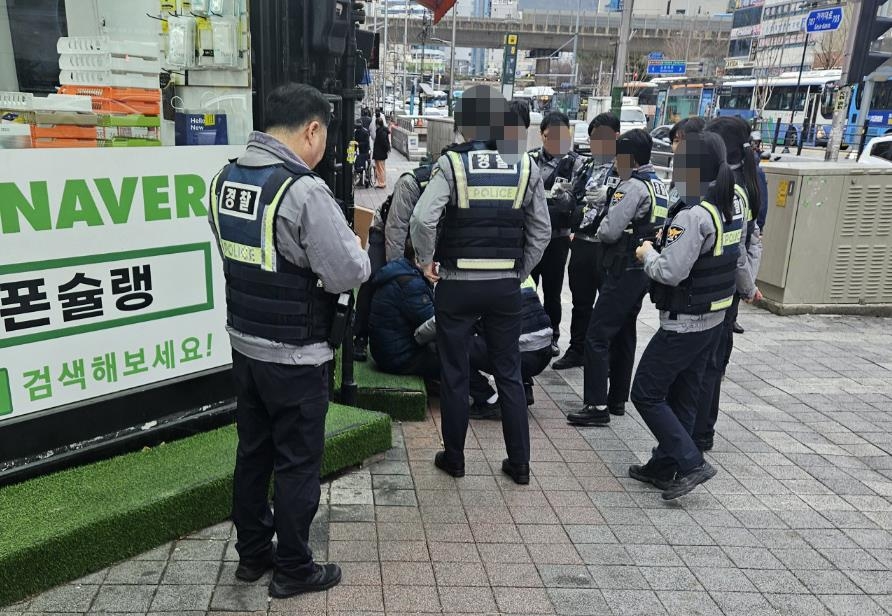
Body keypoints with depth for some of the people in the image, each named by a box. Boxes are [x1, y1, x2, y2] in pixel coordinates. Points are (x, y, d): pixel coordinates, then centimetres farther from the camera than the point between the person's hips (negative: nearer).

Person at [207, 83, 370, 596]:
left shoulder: (225, 179, 3)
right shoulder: (304, 190, -22)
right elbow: (348, 274, -21)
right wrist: (358, 249, 0)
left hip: (244, 344, 7)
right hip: (296, 356, -7)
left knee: (253, 452, 19)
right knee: (298, 463, 8)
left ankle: (252, 553, 35)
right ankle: (294, 569, 24)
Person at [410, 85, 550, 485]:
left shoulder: (452, 164, -8)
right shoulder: (525, 167, 1)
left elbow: (423, 219, -21)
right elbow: (542, 231, 4)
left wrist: (426, 260, -5)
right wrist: (520, 272, 11)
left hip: (457, 285, -2)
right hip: (506, 286, 3)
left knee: (454, 375, 11)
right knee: (509, 374, 14)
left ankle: (454, 459, 24)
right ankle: (519, 463, 21)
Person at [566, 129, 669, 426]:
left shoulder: (633, 186, -16)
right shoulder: (660, 186, 13)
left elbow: (609, 231, -21)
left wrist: (599, 230, 0)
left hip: (624, 271, -10)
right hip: (644, 270, 10)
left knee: (597, 337, -7)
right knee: (624, 335, 16)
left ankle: (597, 405, -6)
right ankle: (617, 399, 25)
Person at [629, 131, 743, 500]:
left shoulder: (693, 215, -23)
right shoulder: (730, 208, 6)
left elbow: (670, 272, -27)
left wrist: (647, 254, -6)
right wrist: (663, 247, 9)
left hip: (684, 323, -9)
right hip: (713, 318, 9)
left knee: (646, 394, 3)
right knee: (682, 397, 16)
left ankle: (691, 463, 3)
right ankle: (663, 467, 27)